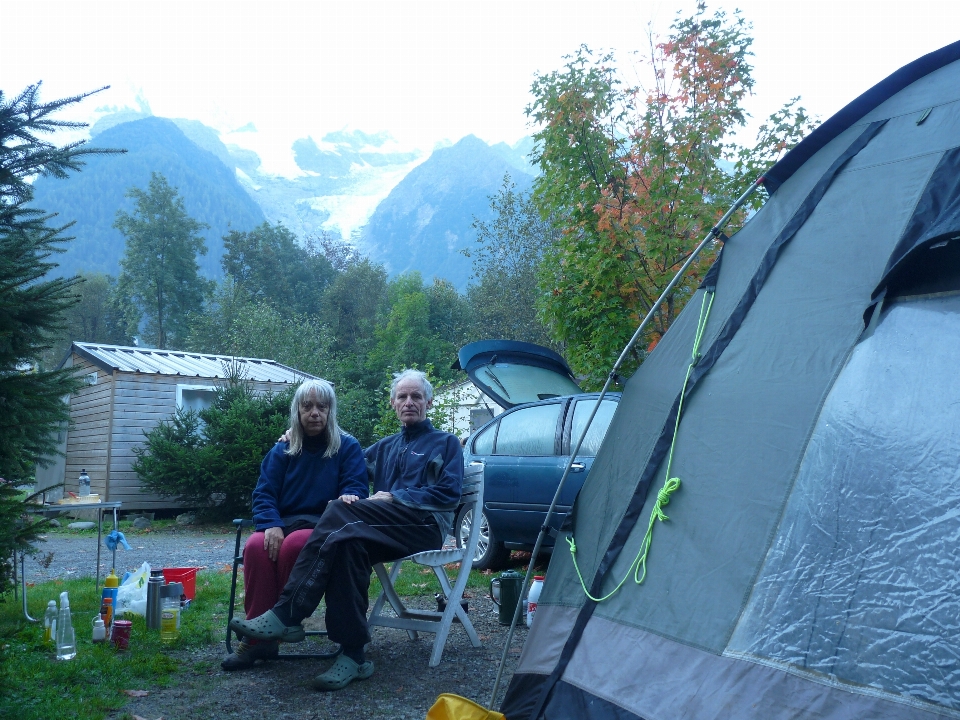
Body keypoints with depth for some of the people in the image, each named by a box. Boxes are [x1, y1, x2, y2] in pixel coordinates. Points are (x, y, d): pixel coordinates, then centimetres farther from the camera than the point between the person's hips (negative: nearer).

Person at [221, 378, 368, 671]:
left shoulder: (348, 447, 6)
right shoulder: (282, 451, 13)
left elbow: (357, 488, -3)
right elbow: (263, 494, 5)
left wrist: (349, 497, -29)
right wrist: (271, 525, -16)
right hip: (283, 523, 3)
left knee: (294, 545, -37)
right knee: (255, 546, -32)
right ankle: (258, 637, -26)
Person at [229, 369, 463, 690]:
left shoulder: (446, 443, 12)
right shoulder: (385, 447, 30)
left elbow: (448, 494, -2)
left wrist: (394, 497, -10)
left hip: (426, 526, -5)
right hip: (389, 529, 5)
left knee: (341, 510, -30)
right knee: (346, 543, -33)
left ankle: (286, 615, -34)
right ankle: (353, 656, -36)